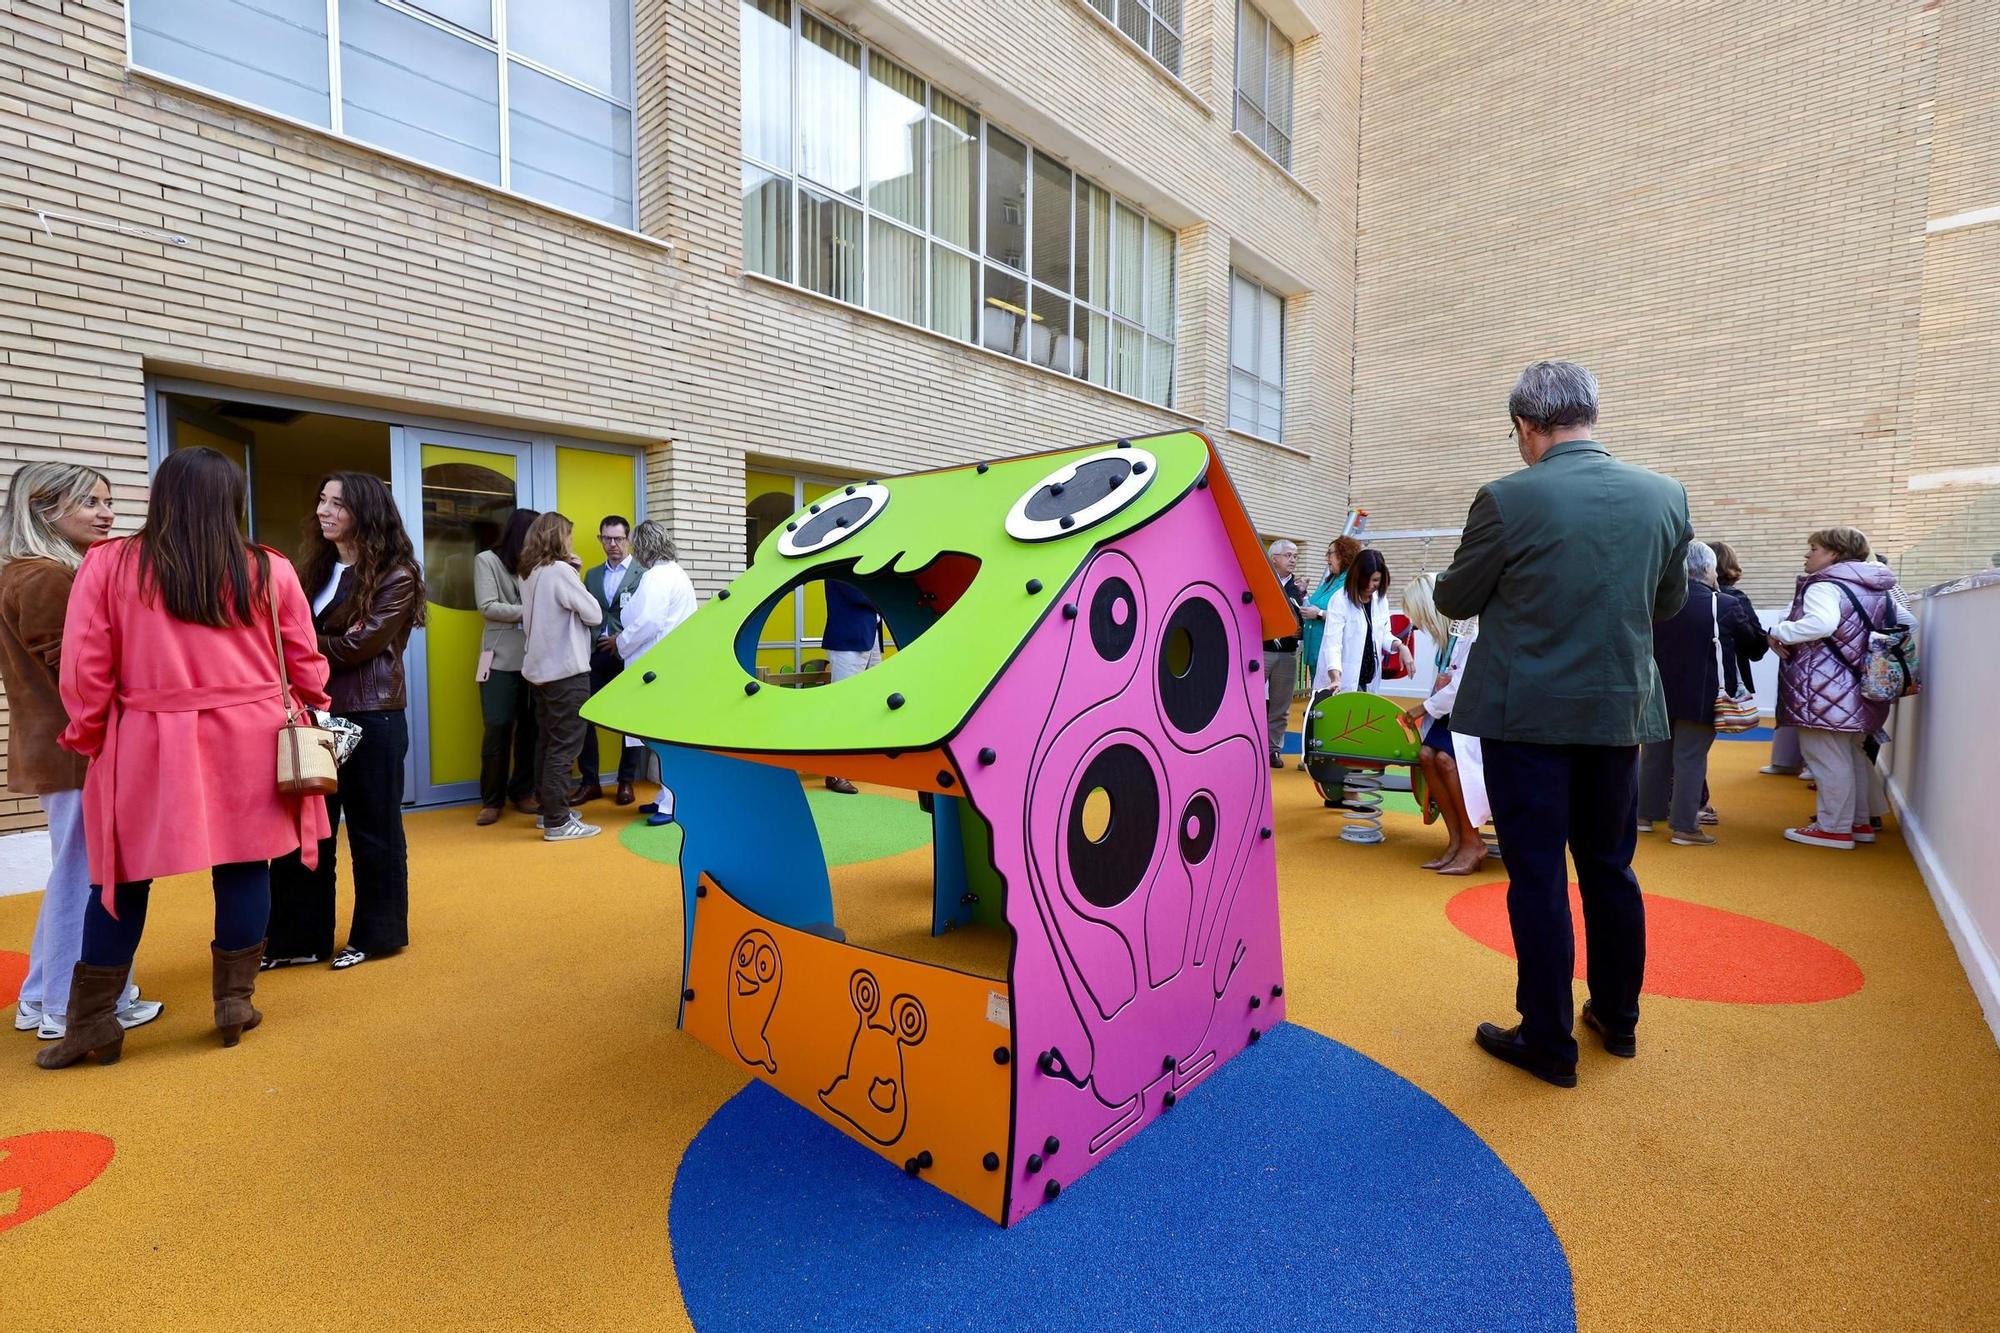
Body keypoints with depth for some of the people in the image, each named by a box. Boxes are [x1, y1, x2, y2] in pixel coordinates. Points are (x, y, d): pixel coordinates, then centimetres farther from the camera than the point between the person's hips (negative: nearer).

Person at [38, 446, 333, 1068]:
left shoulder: (108, 563, -2)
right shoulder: (270, 570, -2)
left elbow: (84, 667, -2)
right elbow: (304, 662, 5)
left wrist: (88, 737, 11)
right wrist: (310, 711, 23)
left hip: (148, 744, 0)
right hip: (251, 742, 0)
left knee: (123, 878, 11)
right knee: (243, 869, 8)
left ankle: (93, 1022, 20)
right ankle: (235, 1001, 18)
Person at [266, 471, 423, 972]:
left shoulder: (396, 575, -8)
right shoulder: (319, 566, 14)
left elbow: (360, 643, -16)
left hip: (370, 718, -7)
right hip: (315, 712, 7)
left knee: (372, 828, 5)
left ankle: (375, 934, 20)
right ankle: (301, 938, 23)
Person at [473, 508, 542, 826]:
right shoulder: (487, 560, 2)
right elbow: (487, 607, -6)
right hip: (502, 659, -3)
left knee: (530, 727, 6)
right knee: (498, 728, 0)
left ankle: (522, 792, 18)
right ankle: (492, 800, 11)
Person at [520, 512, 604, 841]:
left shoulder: (531, 575, 11)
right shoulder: (560, 570, -14)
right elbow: (594, 615, -10)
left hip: (542, 668, 9)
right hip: (567, 670, -9)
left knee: (548, 743, 14)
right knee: (563, 746, -5)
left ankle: (549, 809, 22)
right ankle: (556, 822, -3)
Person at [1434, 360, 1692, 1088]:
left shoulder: (1507, 499, -15)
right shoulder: (1665, 495, 0)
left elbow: (1454, 600, -4)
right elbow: (1669, 599, 12)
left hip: (1527, 715, -5)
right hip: (1620, 711, 5)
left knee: (1538, 878, 4)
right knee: (1611, 869, 19)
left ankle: (1549, 1042, 16)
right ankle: (1618, 1017, 36)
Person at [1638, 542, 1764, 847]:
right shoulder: (1725, 605, -11)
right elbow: (1755, 644, 2)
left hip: (1659, 693, 4)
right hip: (1700, 696, -4)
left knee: (1655, 756, 12)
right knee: (1690, 759, -1)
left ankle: (1646, 815, 21)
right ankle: (1685, 827, 2)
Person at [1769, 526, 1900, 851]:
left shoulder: (1823, 586, -14)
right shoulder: (1878, 589, 16)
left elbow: (1822, 624, -31)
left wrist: (1779, 633, -17)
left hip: (1825, 689, -10)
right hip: (1857, 686, 10)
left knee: (1828, 758, -4)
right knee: (1854, 754, 19)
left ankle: (1834, 829, 1)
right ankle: (1859, 821, 28)